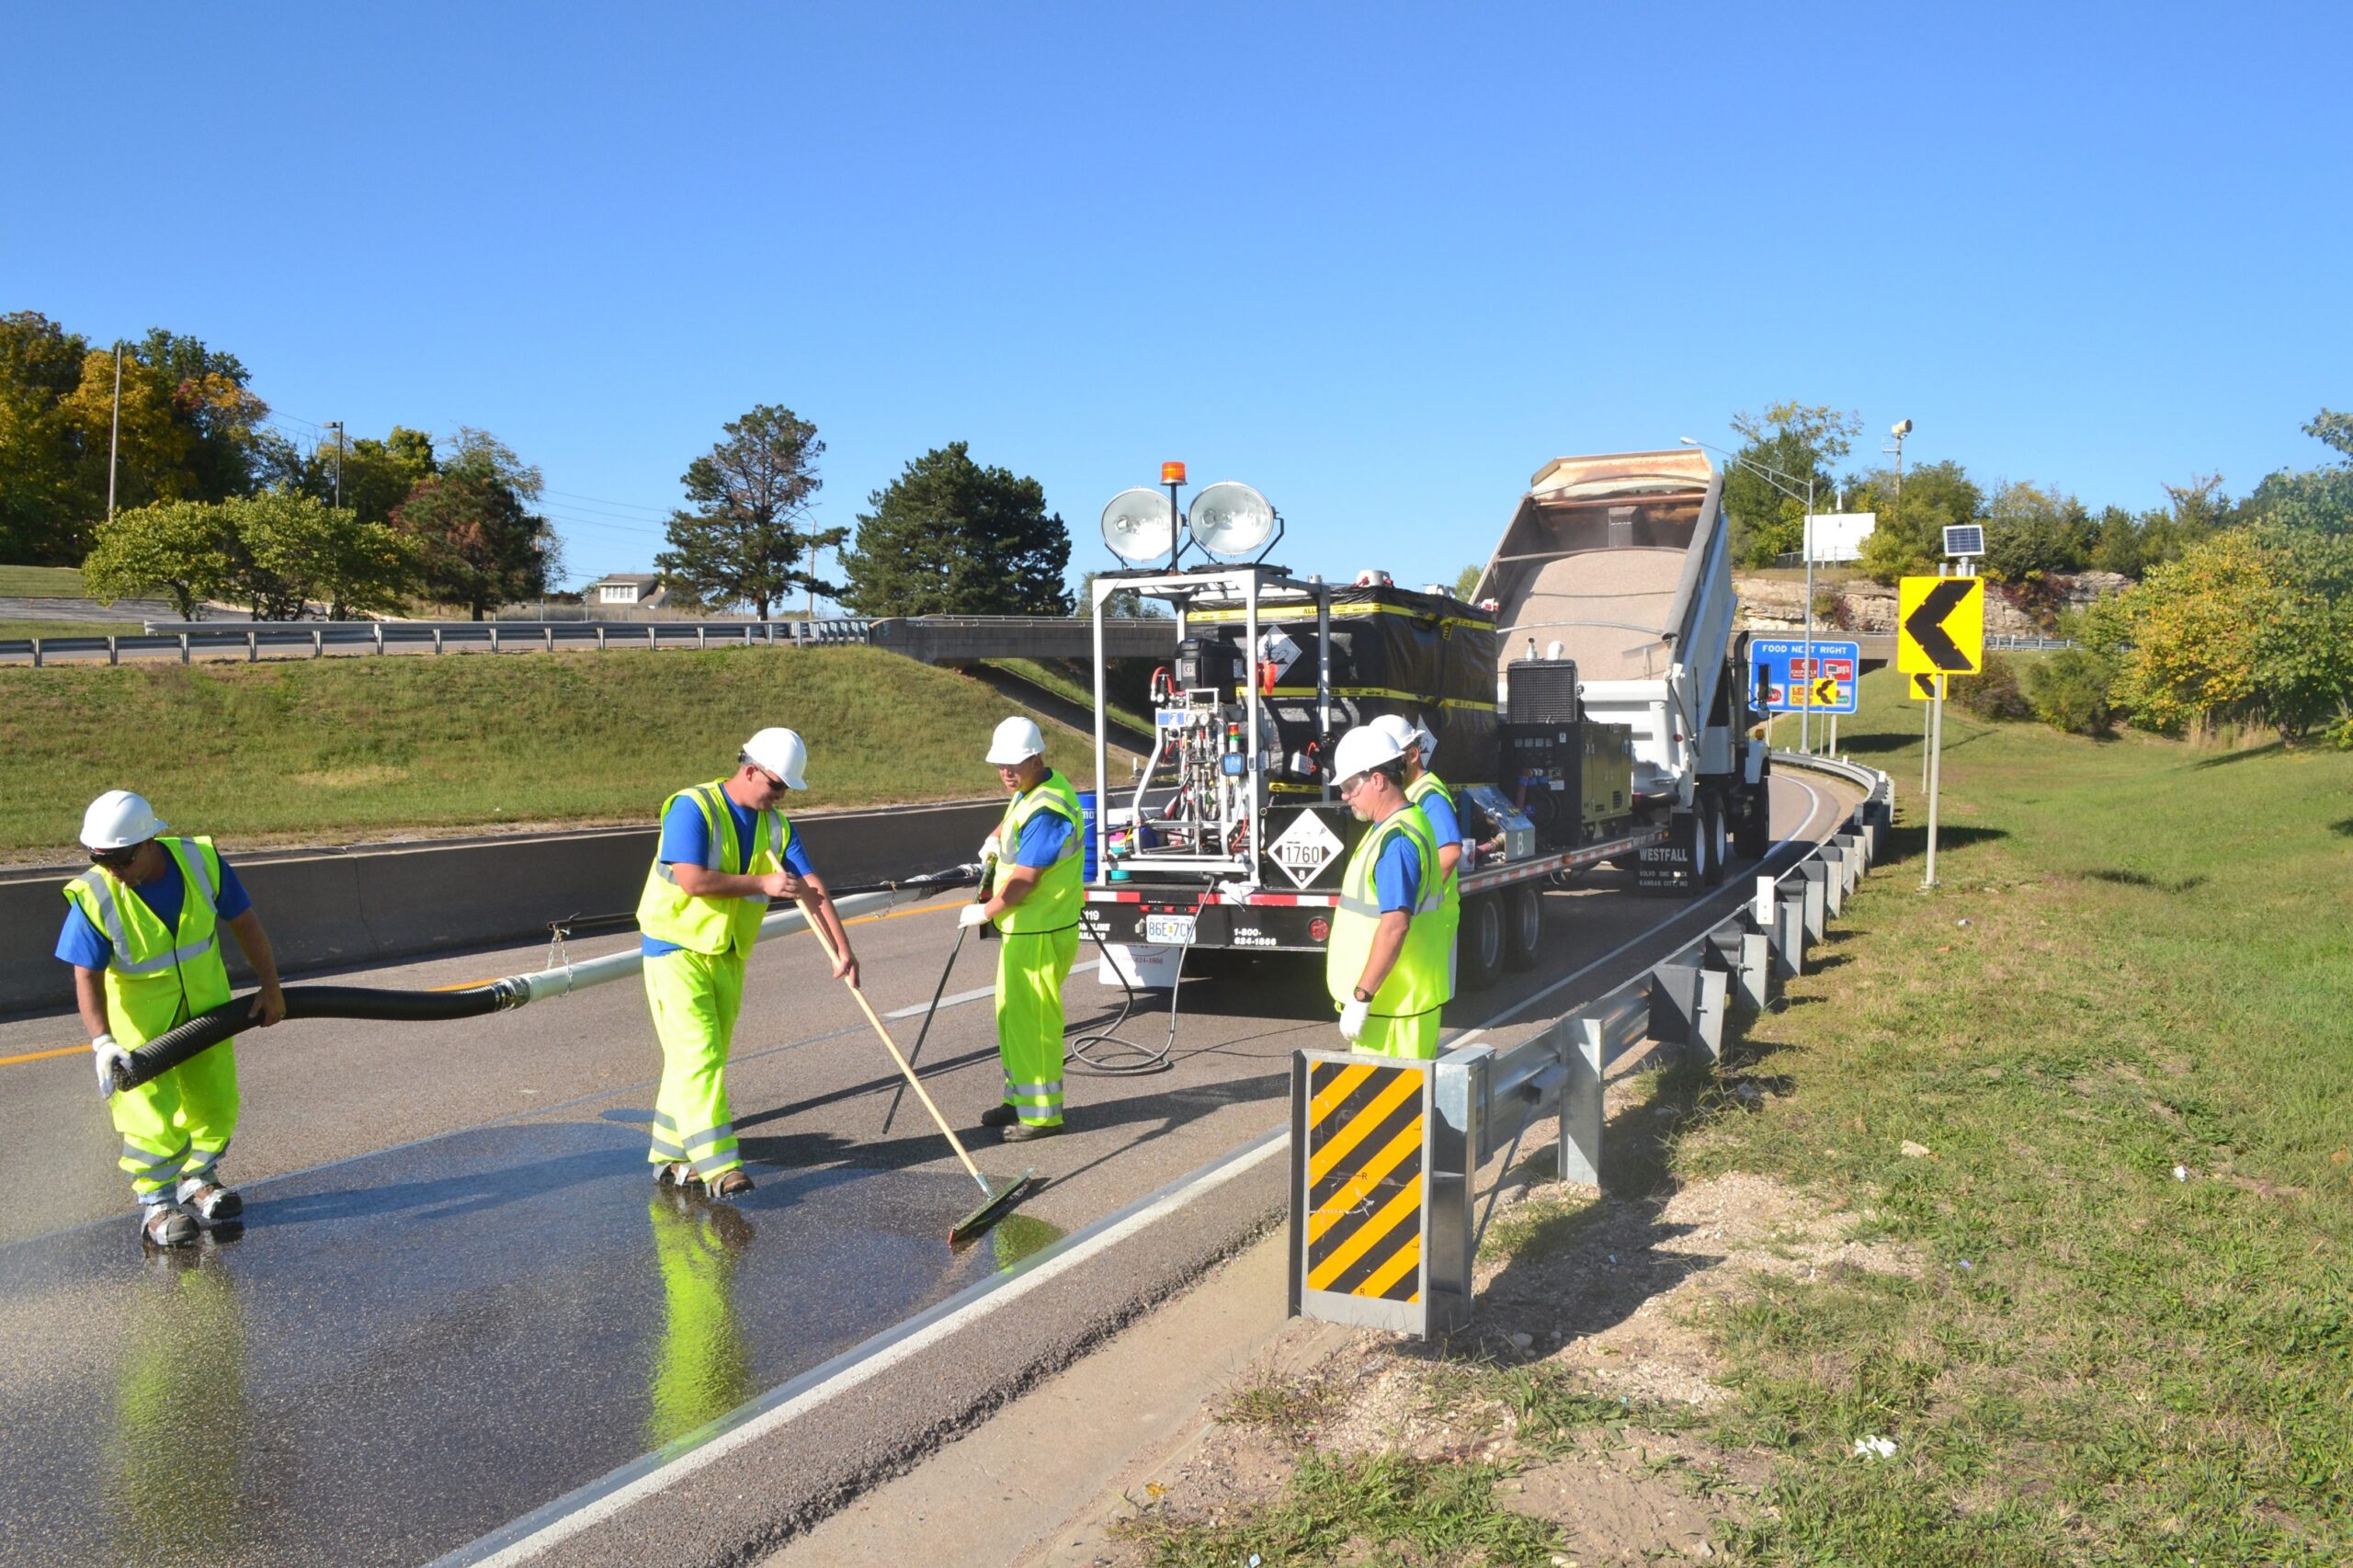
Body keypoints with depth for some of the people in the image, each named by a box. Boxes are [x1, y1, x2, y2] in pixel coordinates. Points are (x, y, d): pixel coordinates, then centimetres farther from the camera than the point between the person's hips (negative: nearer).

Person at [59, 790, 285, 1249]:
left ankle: (197, 1180, 36)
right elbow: (87, 977, -21)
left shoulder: (201, 860, -19)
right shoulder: (93, 897, -25)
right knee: (153, 1119, -5)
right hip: (139, 1022, -3)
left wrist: (270, 987, -4)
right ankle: (155, 1203, 16)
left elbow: (244, 922, -6)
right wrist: (102, 1042, -33)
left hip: (205, 1008, 3)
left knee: (216, 1103, 13)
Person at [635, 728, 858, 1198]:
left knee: (705, 1057, 10)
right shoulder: (692, 808, -15)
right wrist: (763, 884, -20)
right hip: (677, 950, -7)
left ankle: (670, 1157, 21)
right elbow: (693, 881, -26)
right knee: (699, 1057, -12)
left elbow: (812, 887, -3)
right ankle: (717, 1165, -14)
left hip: (728, 957, 7)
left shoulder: (776, 825, 4)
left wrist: (843, 949, -11)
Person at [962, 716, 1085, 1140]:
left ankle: (1041, 1114, 3)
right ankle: (1019, 1098, 31)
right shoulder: (1028, 792, 9)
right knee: (1011, 1013, 19)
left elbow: (1024, 880, -25)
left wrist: (985, 912, -13)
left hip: (1040, 933, -11)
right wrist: (994, 841, 15)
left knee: (1030, 1018, -5)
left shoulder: (1047, 810, -24)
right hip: (1021, 927, 11)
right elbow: (1012, 820, 34)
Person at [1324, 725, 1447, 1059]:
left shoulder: (1396, 840, -19)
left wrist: (1361, 996, -24)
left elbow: (1395, 925, -27)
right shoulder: (1392, 828, 14)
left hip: (1393, 1005, -10)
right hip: (1390, 998, 10)